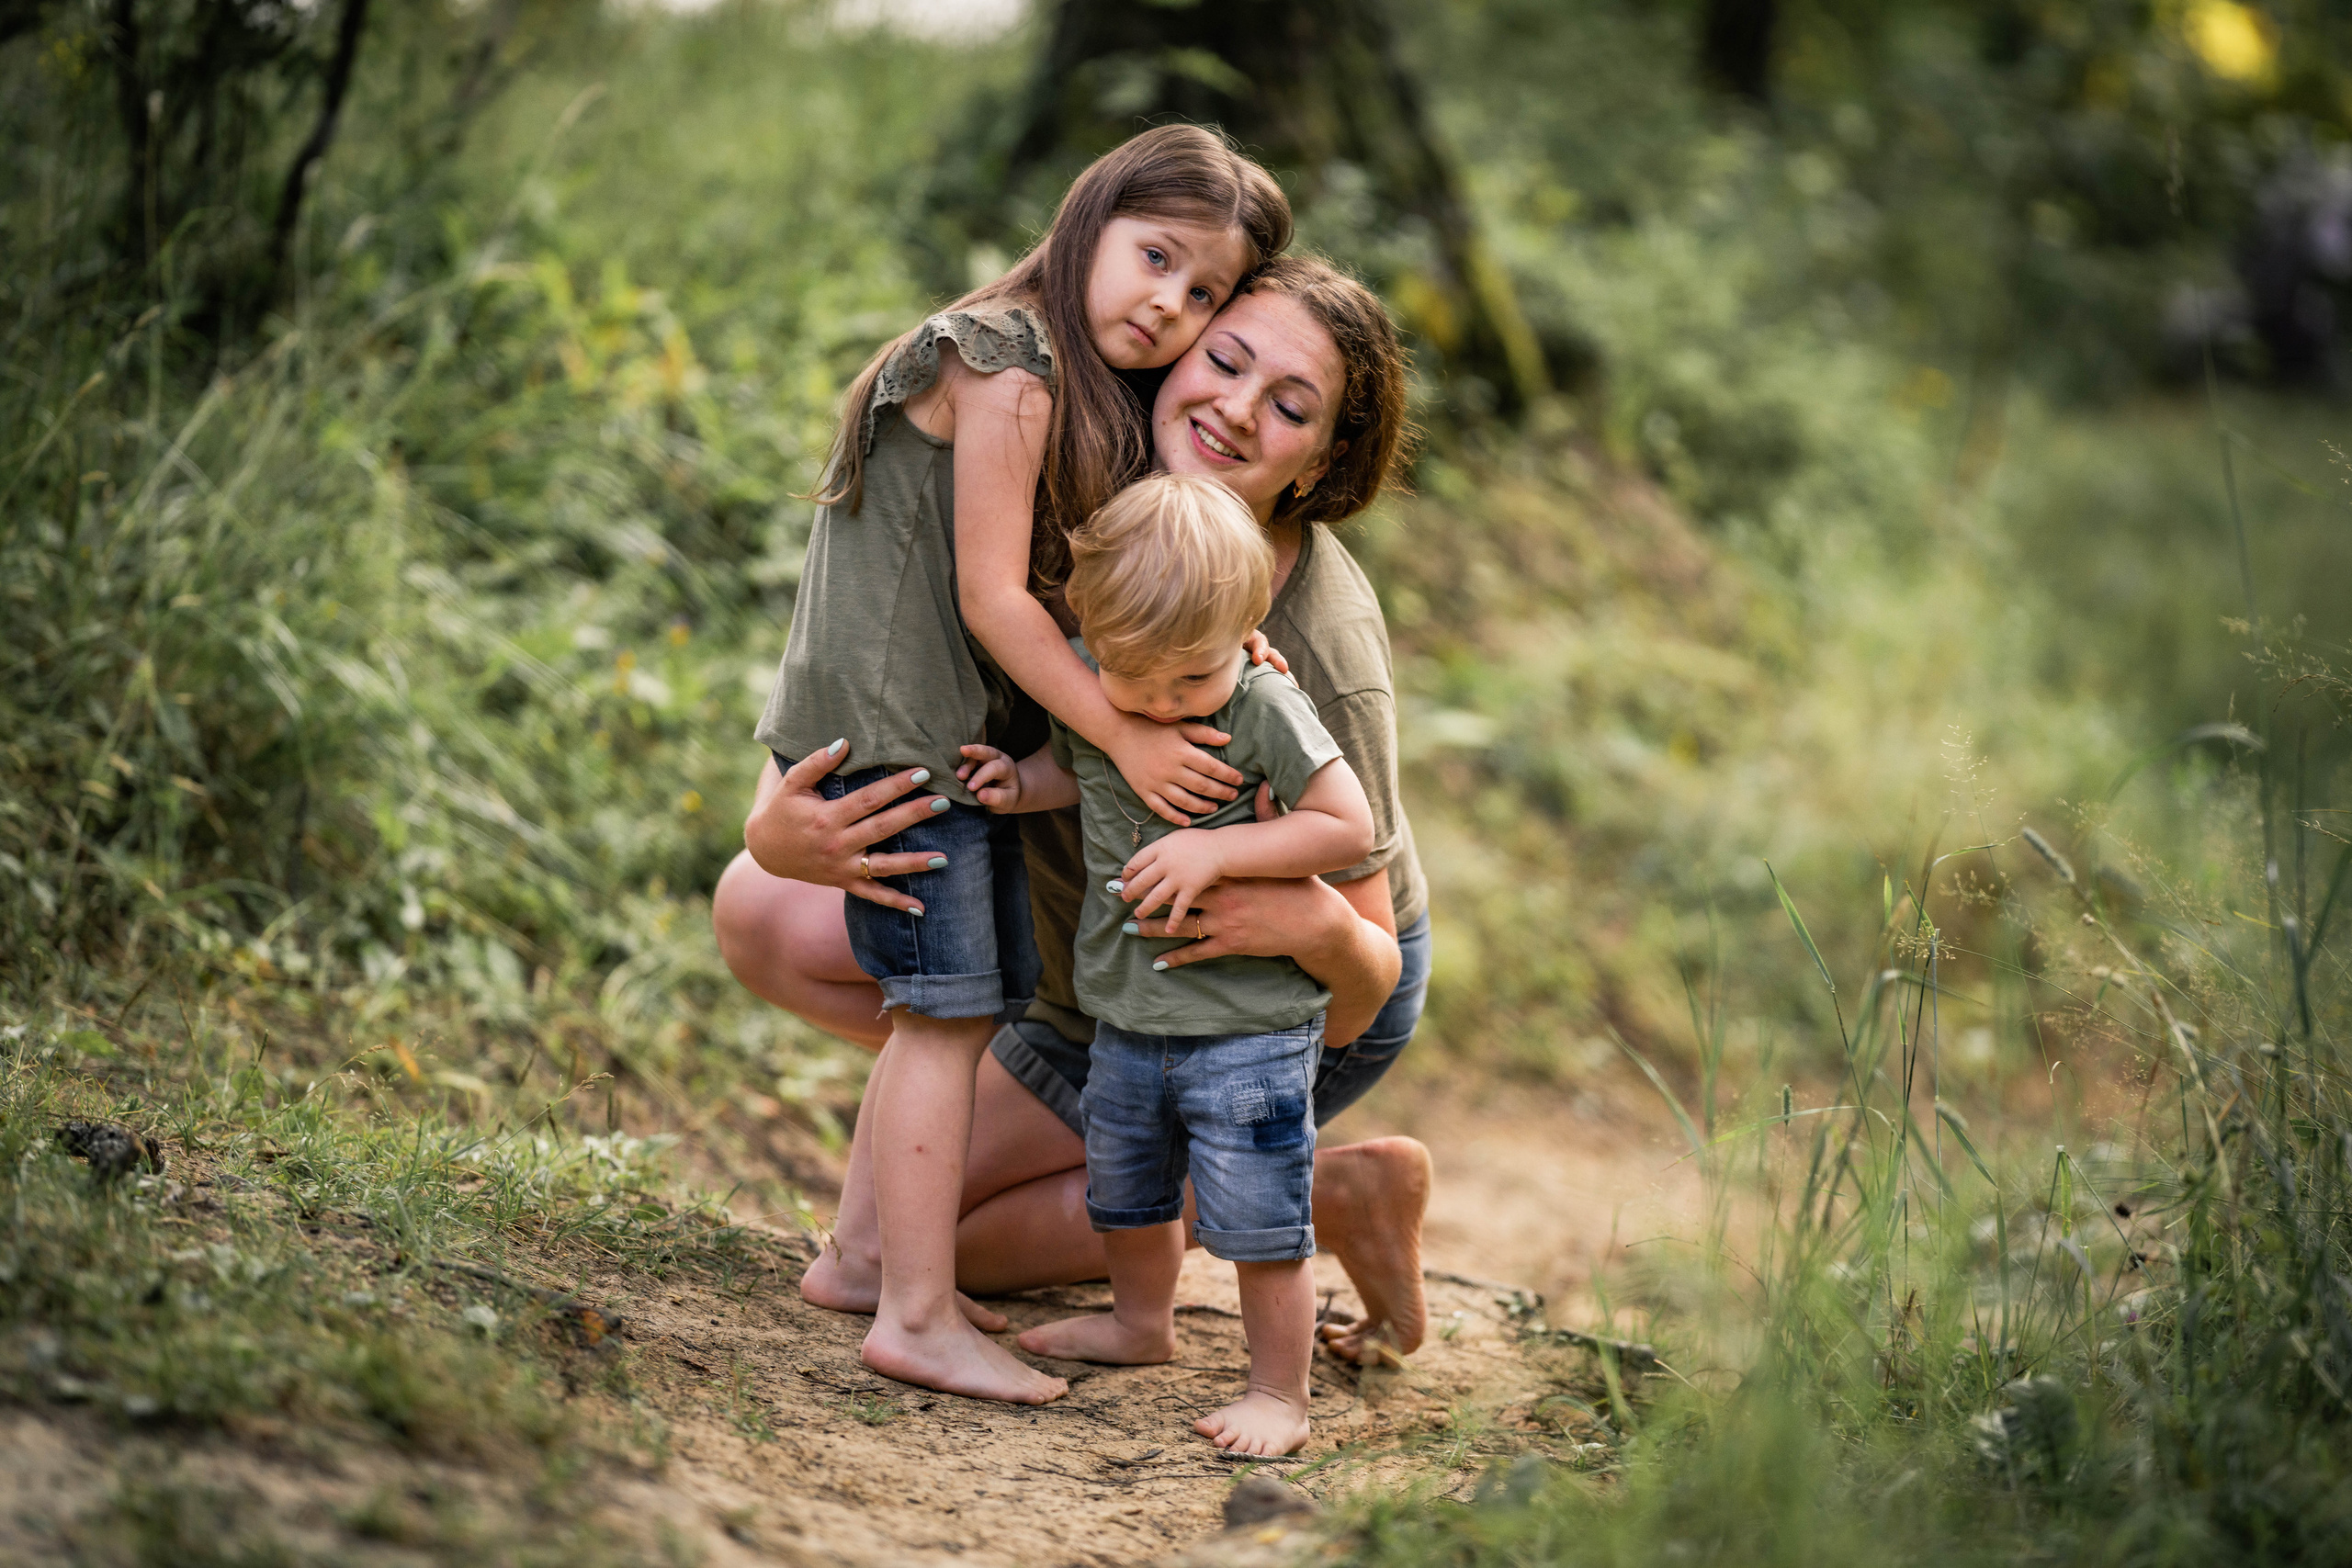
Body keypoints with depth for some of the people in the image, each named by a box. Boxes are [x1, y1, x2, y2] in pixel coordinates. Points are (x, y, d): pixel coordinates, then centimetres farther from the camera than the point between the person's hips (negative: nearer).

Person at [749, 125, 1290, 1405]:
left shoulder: (1074, 390, 14)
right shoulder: (1010, 367, -16)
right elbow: (992, 597, -19)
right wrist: (1126, 738, -17)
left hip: (947, 733, 10)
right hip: (894, 727, -10)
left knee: (949, 1011, 16)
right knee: (950, 1012, -10)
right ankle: (917, 1317, -8)